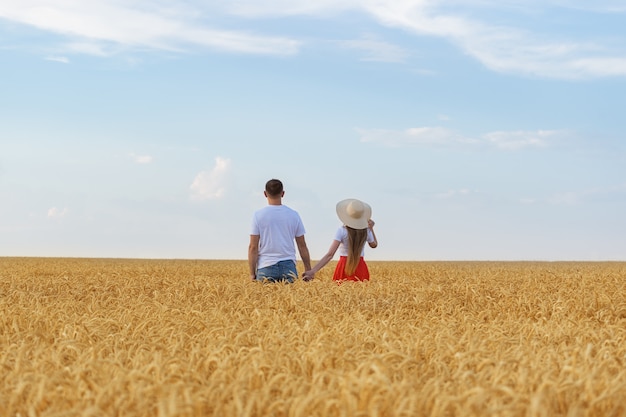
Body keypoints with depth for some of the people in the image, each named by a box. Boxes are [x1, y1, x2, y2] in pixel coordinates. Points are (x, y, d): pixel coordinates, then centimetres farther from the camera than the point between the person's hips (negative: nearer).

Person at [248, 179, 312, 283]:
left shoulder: (258, 215, 0)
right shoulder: (294, 215, 6)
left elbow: (253, 247, -2)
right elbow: (302, 246, 9)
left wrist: (252, 273, 3)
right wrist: (308, 270, 16)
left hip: (266, 267, -2)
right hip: (288, 266, 2)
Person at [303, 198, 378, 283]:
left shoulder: (341, 231, -10)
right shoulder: (366, 231, 0)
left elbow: (330, 254, -18)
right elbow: (374, 245, 23)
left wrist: (313, 271, -22)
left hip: (344, 266, -3)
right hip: (361, 267, 3)